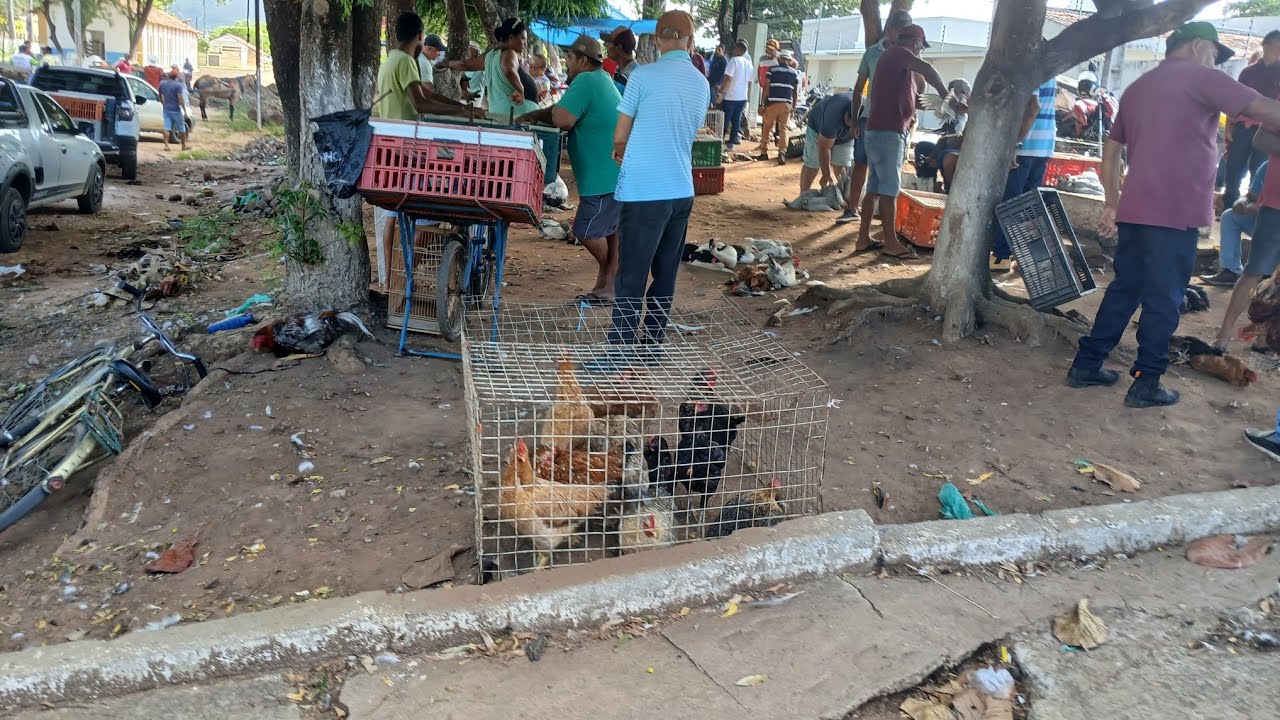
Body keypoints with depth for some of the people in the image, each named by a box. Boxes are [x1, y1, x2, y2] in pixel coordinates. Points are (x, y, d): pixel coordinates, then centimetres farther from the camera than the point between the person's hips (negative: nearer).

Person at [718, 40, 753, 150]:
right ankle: (731, 143, 12)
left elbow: (728, 79, -19)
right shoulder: (748, 63, 11)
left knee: (724, 121, -1)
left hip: (730, 96, -7)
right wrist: (748, 96, 26)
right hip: (742, 97, 7)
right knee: (736, 120, 10)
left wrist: (721, 92, -16)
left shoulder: (734, 60, -12)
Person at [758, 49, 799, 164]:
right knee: (783, 129, 5)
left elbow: (766, 88, -3)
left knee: (767, 128, 11)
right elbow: (796, 92, 9)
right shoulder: (794, 72, 11)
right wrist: (793, 108, 16)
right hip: (786, 104, 1)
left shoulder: (772, 70, 4)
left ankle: (764, 153, 15)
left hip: (772, 103, -1)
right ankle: (782, 154, -8)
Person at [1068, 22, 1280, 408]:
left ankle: (1086, 365, 16)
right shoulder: (1199, 77, -3)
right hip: (1175, 213, -7)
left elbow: (1110, 150, 22)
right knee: (1163, 299, -1)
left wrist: (1113, 203, 24)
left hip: (1135, 210, 7)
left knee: (1124, 289, 14)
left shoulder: (1137, 86, 19)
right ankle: (1146, 384, 4)